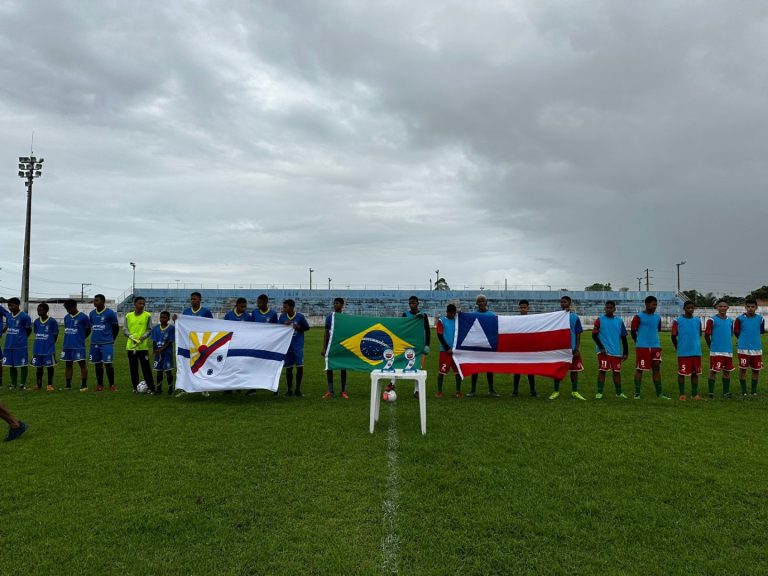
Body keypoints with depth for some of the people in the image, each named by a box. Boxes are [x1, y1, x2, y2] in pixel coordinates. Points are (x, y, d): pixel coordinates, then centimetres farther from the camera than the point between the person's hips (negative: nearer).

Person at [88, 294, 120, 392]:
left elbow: (116, 328, 1)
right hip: (94, 343, 5)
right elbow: (91, 327, 21)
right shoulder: (92, 313, 8)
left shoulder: (110, 313, -7)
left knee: (108, 364, -7)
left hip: (107, 343, -5)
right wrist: (95, 337, 17)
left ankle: (112, 385, 2)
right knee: (97, 364, 9)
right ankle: (100, 385, 19)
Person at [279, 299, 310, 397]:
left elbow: (307, 327, 3)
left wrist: (299, 327, -14)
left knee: (300, 367, -5)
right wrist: (284, 325, -15)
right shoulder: (282, 317, 0)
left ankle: (298, 389, 9)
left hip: (298, 346, -2)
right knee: (288, 368, 6)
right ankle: (290, 390, 17)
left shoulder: (300, 316, -6)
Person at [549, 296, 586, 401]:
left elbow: (578, 334, 0)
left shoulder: (575, 317, 1)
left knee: (574, 369, 5)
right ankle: (556, 391, 14)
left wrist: (577, 349, -6)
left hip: (572, 348, 0)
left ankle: (575, 392, 16)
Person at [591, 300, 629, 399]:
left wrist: (625, 352, 8)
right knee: (602, 371, -4)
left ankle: (619, 393, 19)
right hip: (603, 351, -3)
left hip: (616, 352, 3)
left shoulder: (619, 321, 9)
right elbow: (594, 335, -4)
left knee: (617, 372, 9)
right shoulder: (600, 320, -1)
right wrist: (601, 347, -12)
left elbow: (623, 337, 11)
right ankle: (599, 392, 1)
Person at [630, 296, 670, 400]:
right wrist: (638, 342, 5)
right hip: (642, 347, -5)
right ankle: (637, 393, 7)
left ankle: (659, 393, 12)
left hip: (656, 346, 5)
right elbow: (632, 331, -1)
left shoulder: (657, 317, 11)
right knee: (639, 369, 0)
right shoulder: (638, 317, -6)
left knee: (657, 368, 5)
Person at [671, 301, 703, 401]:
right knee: (682, 373, 1)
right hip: (683, 353, -4)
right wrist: (678, 349, 0)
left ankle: (694, 394, 17)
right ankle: (682, 394, 10)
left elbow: (699, 335, 19)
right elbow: (674, 336, -1)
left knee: (695, 373, 8)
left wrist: (696, 345, 15)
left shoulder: (697, 321, 9)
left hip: (696, 352, 4)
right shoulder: (677, 321, -3)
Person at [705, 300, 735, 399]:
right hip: (716, 351, -5)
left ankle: (726, 392, 20)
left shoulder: (730, 321, 11)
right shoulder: (712, 320, -5)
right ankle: (710, 393, 2)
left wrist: (729, 346, 16)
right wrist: (712, 347, 2)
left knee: (727, 371, 10)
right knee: (713, 371, -4)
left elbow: (731, 334, 21)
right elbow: (706, 335, -3)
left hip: (728, 351, 5)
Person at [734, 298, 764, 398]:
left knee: (756, 370, 8)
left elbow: (761, 331, 15)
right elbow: (736, 332, 3)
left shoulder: (760, 319, 2)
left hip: (757, 348, 3)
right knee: (742, 369, 2)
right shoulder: (740, 319, -5)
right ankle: (744, 391, 12)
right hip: (743, 348, -2)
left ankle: (754, 391, 22)